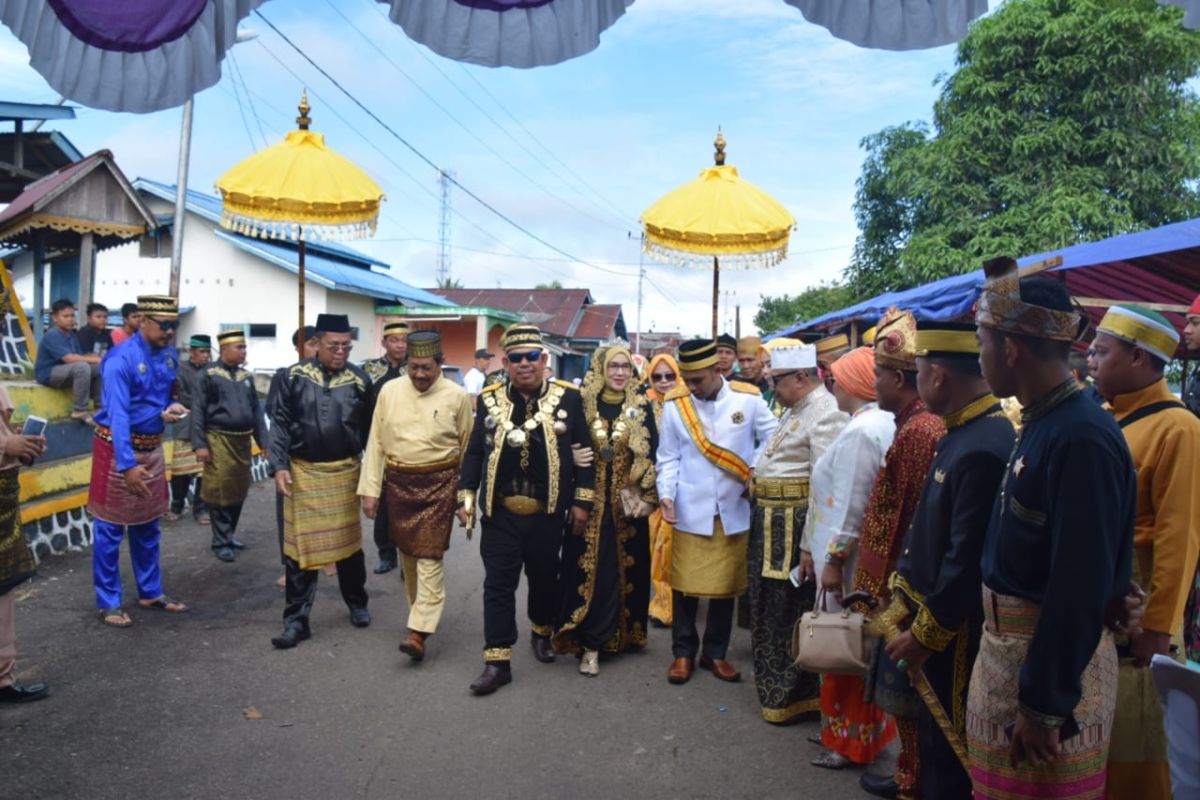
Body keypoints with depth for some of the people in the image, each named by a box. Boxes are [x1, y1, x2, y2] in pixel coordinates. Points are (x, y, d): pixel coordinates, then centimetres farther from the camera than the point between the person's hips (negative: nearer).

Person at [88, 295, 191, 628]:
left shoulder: (170, 356, 2)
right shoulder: (121, 359, -20)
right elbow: (118, 413, -27)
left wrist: (170, 409, -7)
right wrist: (128, 464, -33)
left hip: (152, 448, 7)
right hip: (117, 449, -7)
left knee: (147, 526, 16)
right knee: (110, 528, 2)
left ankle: (151, 593, 27)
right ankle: (108, 603, 13)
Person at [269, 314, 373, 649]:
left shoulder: (359, 380, -2)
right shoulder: (295, 376, -3)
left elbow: (369, 430, 4)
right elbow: (280, 422, -1)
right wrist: (280, 465, -10)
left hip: (345, 472, 0)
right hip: (303, 471, 0)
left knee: (348, 541, 13)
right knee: (299, 545, 4)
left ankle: (357, 603, 33)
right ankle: (296, 620, 13)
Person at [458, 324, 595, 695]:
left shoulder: (568, 398, -4)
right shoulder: (489, 400, 1)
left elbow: (583, 454, -1)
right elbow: (474, 452, 7)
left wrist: (582, 502, -3)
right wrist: (466, 498, 3)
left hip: (547, 514, 0)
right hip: (500, 513, 1)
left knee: (544, 578, 16)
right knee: (498, 585, 2)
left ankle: (542, 632, 42)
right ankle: (497, 662, 10)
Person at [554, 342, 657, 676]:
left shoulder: (642, 407, 3)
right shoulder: (582, 404, -1)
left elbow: (652, 453, 2)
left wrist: (648, 497, -5)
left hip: (628, 503, 2)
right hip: (590, 502, -1)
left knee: (626, 570, 9)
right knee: (590, 570, -1)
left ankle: (623, 633, 26)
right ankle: (591, 644, 5)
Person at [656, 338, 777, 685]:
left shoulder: (748, 399, -5)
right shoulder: (674, 404, -3)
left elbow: (773, 438, 5)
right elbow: (668, 458, 1)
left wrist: (755, 472, -7)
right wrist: (666, 494, -12)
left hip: (734, 511, 1)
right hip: (690, 513, 0)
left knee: (726, 585, 10)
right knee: (685, 585, 4)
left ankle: (715, 653, 27)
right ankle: (683, 652, 22)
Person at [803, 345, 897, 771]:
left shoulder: (860, 431, -21)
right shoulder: (886, 422, 8)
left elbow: (851, 507, -23)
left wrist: (833, 559, -16)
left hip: (849, 560, -9)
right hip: (867, 555, 9)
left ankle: (851, 740, 19)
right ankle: (842, 727, 32)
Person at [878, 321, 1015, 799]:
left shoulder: (984, 447, -25)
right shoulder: (961, 433, 7)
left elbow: (968, 559, -26)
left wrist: (925, 634, -16)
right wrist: (901, 604, 14)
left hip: (955, 632, -9)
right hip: (929, 614, 9)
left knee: (949, 750, 8)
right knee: (930, 736, 23)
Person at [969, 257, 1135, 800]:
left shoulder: (1082, 439, -23)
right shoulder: (1041, 425, 6)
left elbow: (1082, 587, -25)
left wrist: (1045, 705, -21)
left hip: (1053, 660, -9)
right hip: (1007, 646, 9)